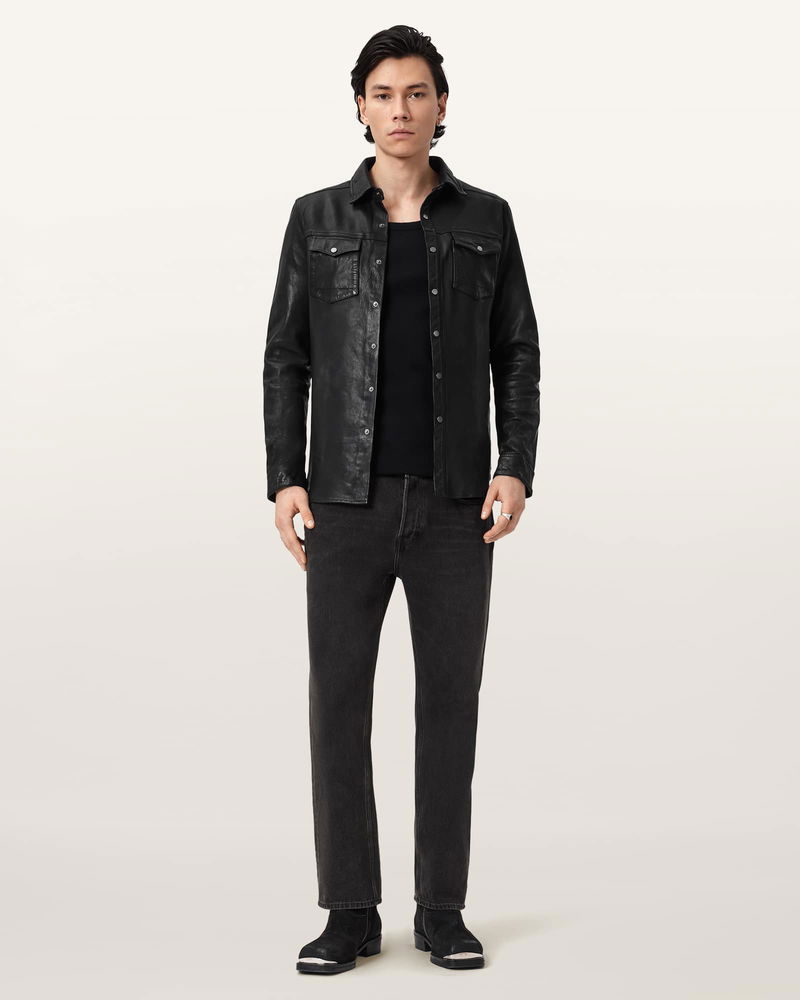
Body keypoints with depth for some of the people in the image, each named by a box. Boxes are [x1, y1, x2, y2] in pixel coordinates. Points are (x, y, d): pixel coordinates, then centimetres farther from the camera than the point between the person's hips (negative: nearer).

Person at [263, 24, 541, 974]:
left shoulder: (485, 219, 7)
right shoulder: (318, 219, 5)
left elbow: (517, 357, 6)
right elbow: (286, 360, 4)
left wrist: (517, 470, -9)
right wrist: (284, 483, -7)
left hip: (454, 500, 0)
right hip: (350, 498, 0)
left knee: (449, 700, 2)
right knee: (337, 701, -2)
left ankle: (442, 911, 13)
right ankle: (350, 914, 9)